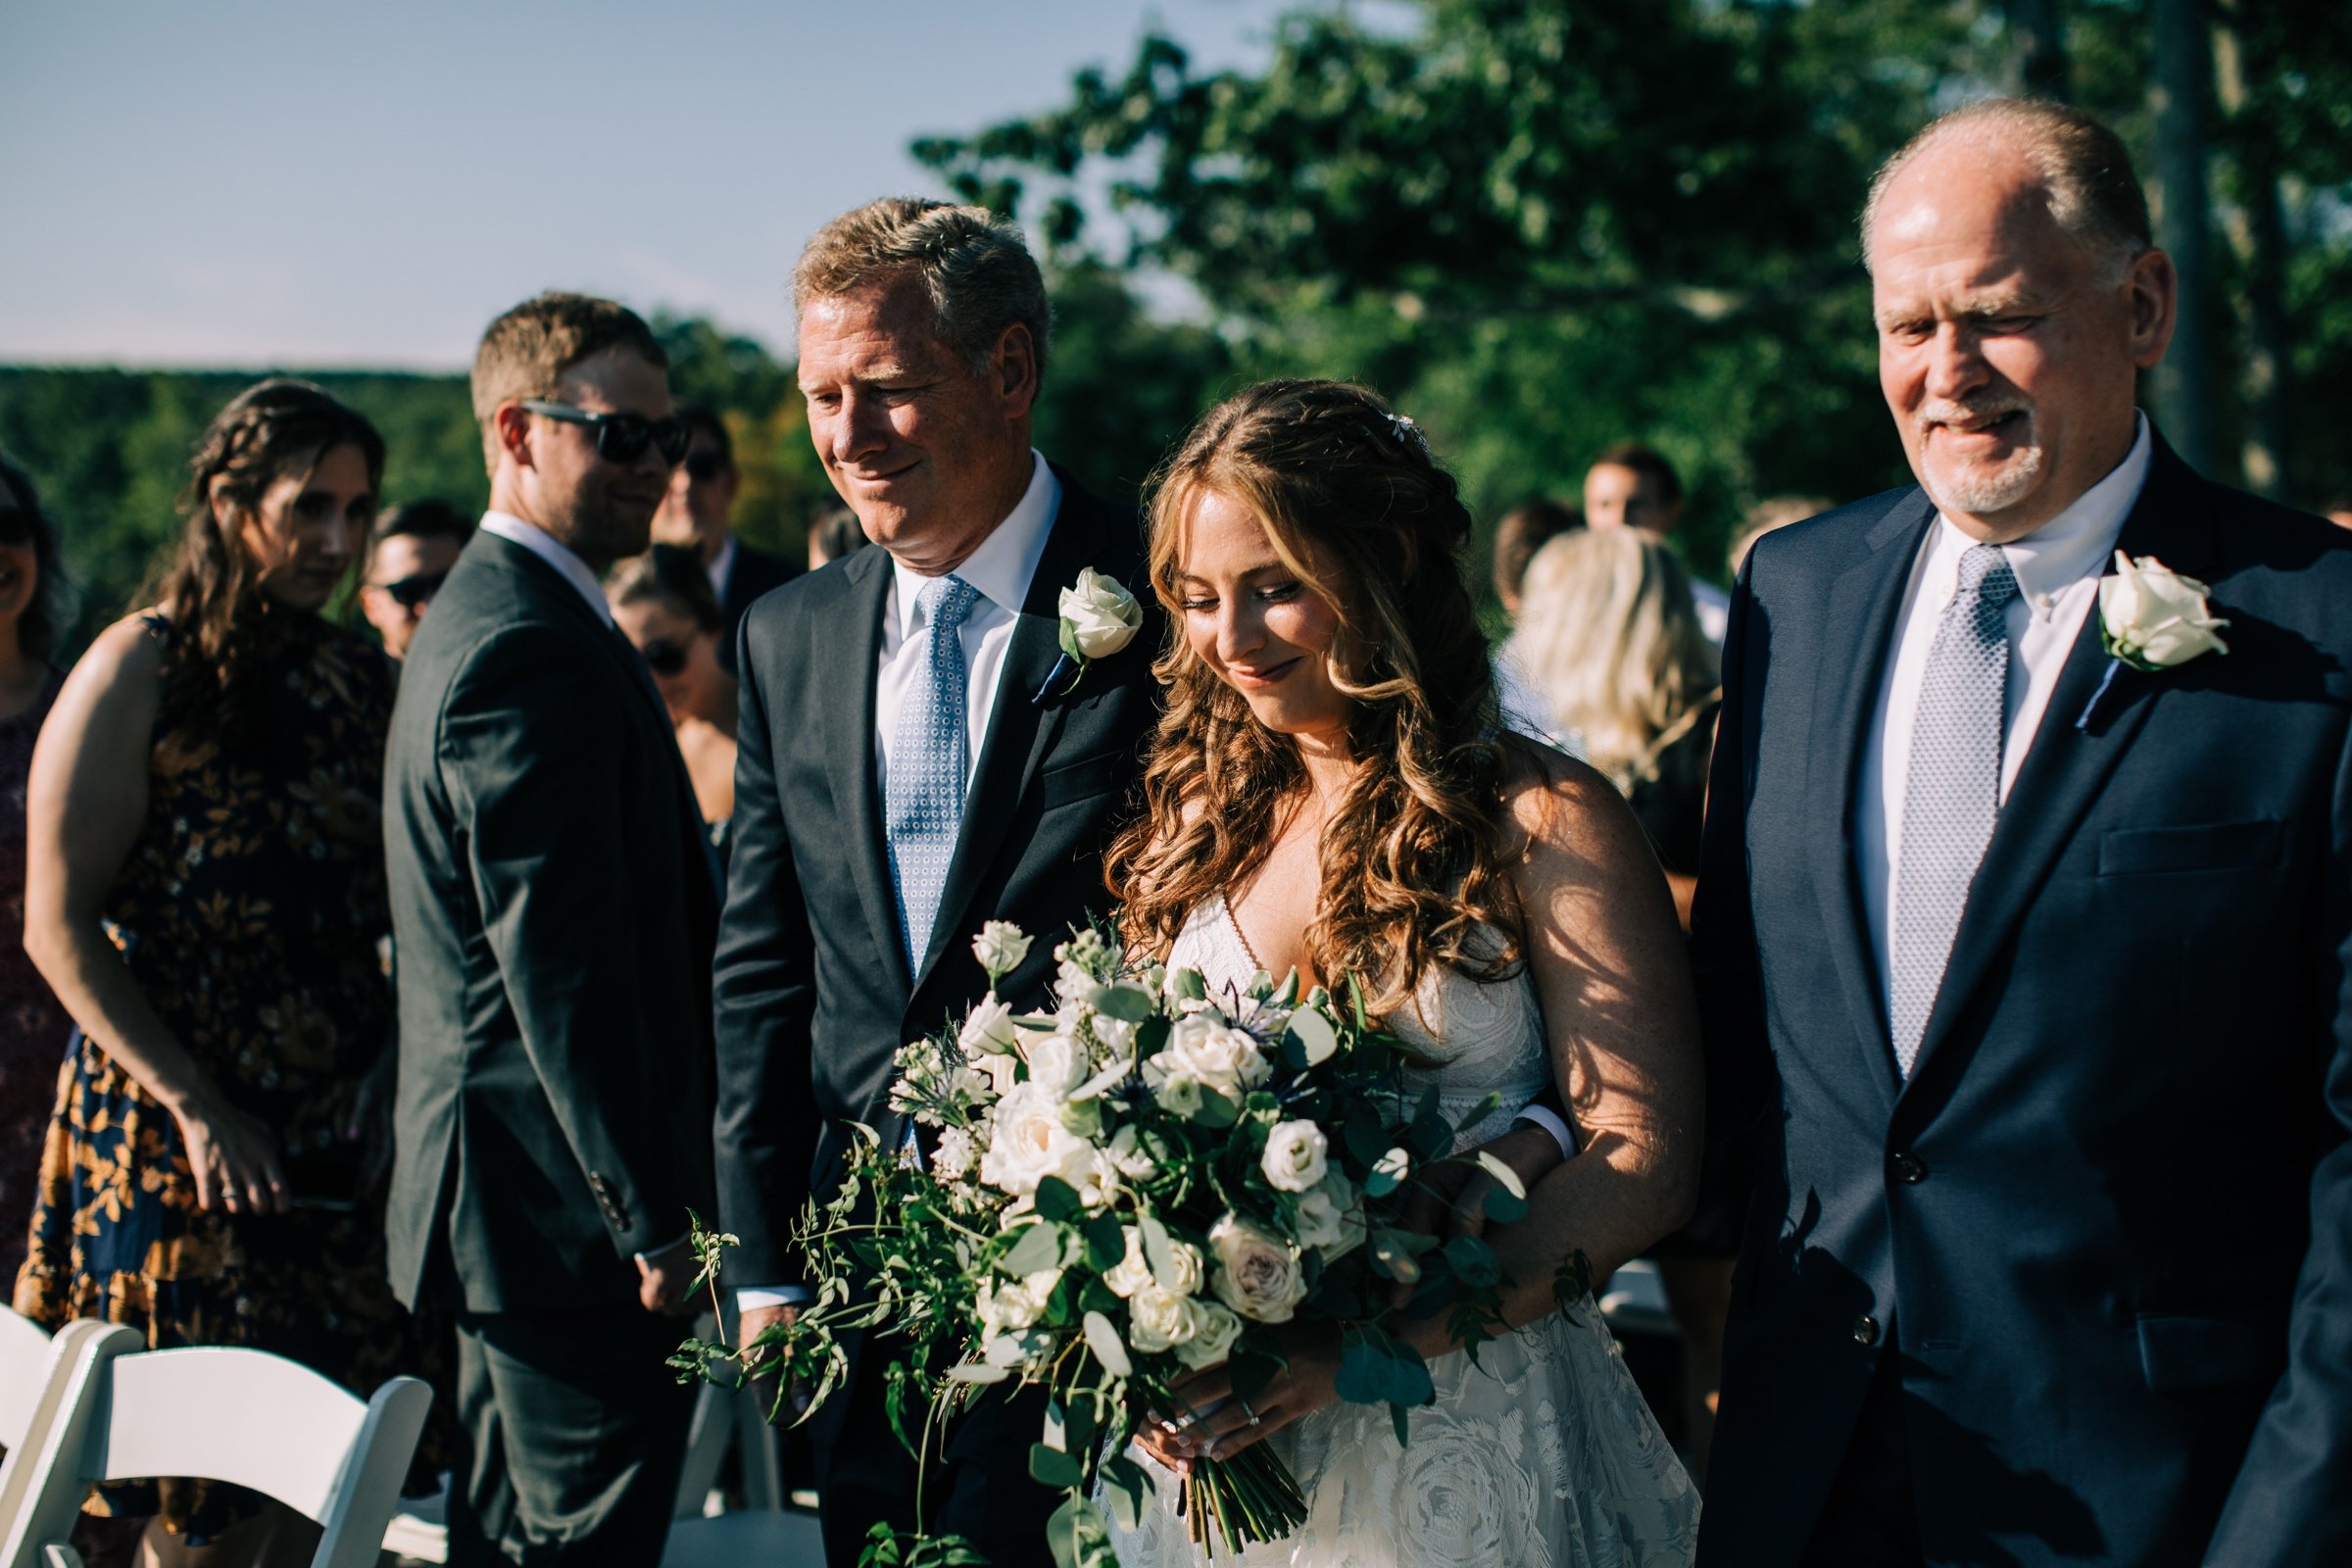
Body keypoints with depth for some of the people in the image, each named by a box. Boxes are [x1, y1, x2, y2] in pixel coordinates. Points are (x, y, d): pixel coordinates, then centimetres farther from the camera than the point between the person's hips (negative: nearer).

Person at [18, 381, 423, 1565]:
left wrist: (393, 1065, -2)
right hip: (174, 1137, -5)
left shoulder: (360, 680, 10)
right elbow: (59, 928, -9)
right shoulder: (138, 674, -5)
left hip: (338, 1140, 5)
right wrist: (199, 1110, -15)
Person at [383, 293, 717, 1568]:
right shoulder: (533, 654, -19)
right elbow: (561, 970, -23)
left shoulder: (486, 617, 16)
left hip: (506, 1204, 11)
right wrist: (655, 1220, -19)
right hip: (572, 1215, -11)